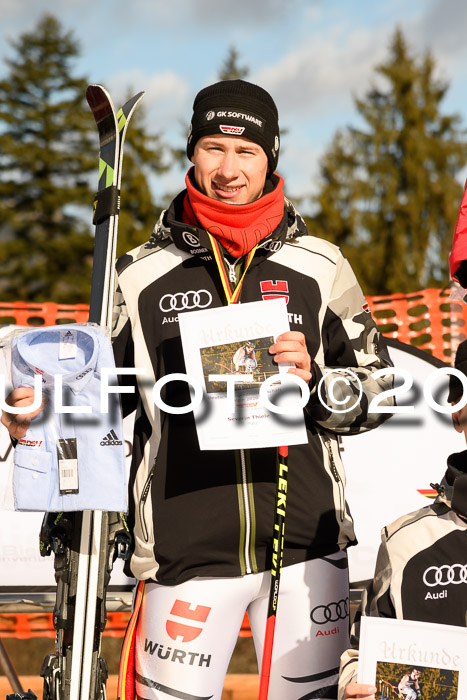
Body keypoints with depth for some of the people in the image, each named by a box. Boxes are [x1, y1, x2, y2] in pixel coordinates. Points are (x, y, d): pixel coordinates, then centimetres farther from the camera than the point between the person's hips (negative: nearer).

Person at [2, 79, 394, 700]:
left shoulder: (319, 268, 6)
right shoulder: (144, 275, 5)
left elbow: (377, 391, 9)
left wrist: (315, 381, -10)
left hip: (307, 547, 1)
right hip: (186, 550, -1)